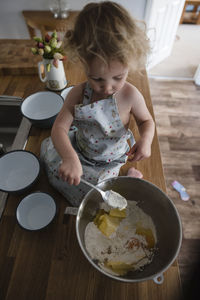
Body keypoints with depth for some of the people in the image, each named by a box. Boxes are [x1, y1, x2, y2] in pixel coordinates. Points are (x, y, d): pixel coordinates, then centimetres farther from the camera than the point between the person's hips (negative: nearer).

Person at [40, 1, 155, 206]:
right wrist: (69, 157, -44)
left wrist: (146, 140, -30)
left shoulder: (130, 96, -25)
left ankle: (128, 177, 14)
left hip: (109, 160, -3)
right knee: (47, 148, 16)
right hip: (79, 149, 4)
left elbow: (146, 120, -6)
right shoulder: (78, 94, -22)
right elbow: (59, 127, -24)